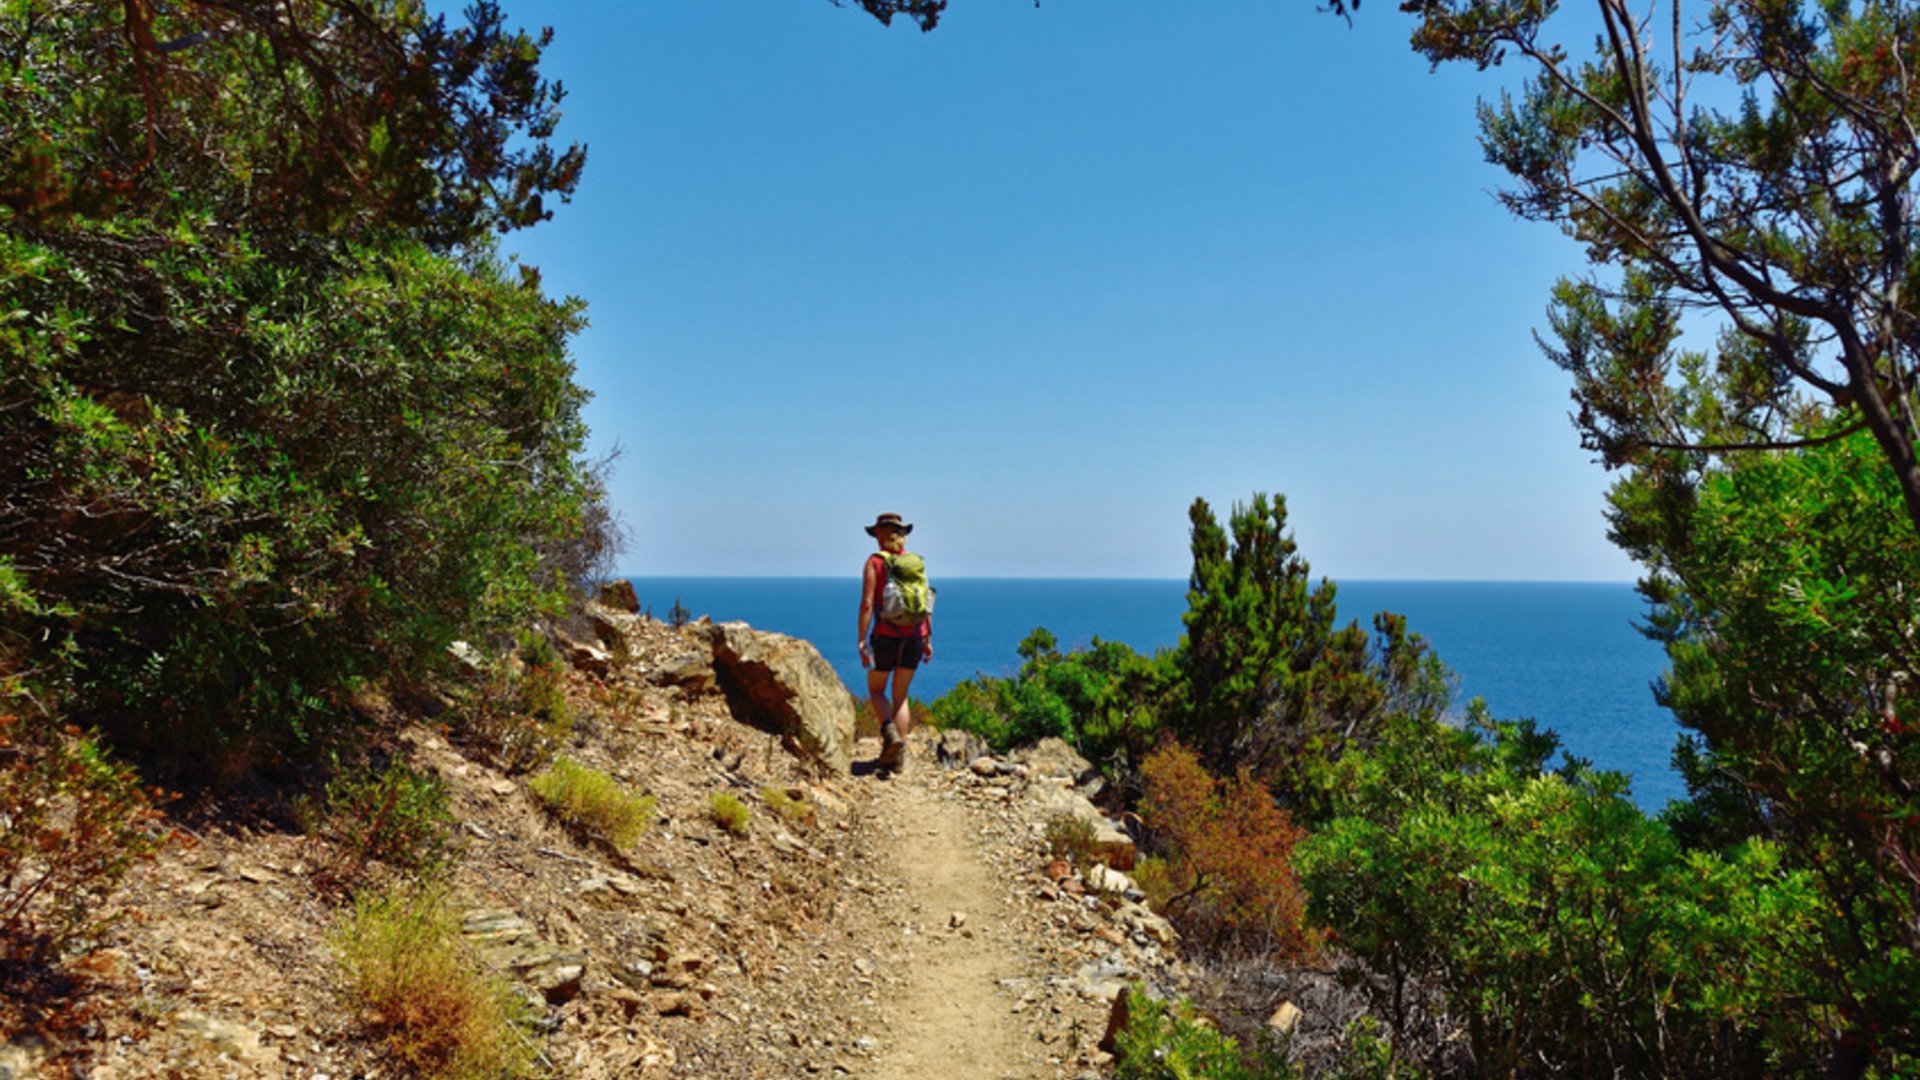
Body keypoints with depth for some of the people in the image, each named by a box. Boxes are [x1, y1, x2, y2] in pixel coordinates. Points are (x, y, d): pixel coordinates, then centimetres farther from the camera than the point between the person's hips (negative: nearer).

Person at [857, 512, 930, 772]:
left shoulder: (875, 562, -4)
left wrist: (862, 640, -8)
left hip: (886, 635, -4)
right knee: (901, 696, 13)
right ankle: (898, 754, 9)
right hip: (915, 636, 4)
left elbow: (867, 604, -10)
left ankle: (890, 733, -11)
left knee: (875, 690, 15)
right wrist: (928, 639, 13)